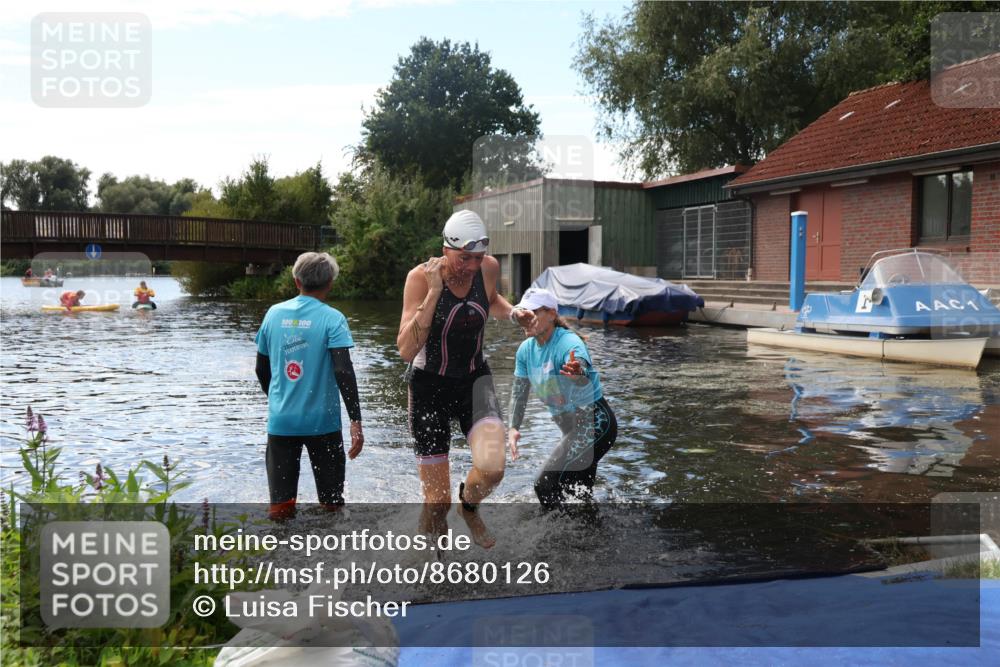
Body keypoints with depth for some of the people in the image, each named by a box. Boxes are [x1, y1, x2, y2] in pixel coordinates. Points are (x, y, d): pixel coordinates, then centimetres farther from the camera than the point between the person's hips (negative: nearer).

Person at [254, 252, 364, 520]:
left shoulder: (274, 313, 4)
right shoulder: (331, 318, -8)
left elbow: (262, 369, 11)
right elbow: (343, 371, -18)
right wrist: (356, 421, -16)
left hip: (281, 420, 3)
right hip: (322, 420, -3)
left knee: (280, 506, 6)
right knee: (331, 501, 12)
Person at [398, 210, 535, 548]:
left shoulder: (489, 268, -8)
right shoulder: (421, 277, -19)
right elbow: (406, 351, -27)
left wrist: (513, 312, -3)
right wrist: (434, 292, -32)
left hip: (475, 379, 3)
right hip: (430, 385, -3)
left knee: (491, 469, -24)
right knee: (437, 502, 1)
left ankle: (469, 506, 14)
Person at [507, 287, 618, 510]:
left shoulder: (569, 343, -24)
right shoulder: (526, 349, 0)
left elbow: (584, 377, -44)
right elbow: (519, 391, 9)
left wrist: (577, 373, -68)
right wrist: (513, 428, -3)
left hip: (595, 424, -9)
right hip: (572, 428, 9)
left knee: (545, 485, -18)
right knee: (580, 494, 22)